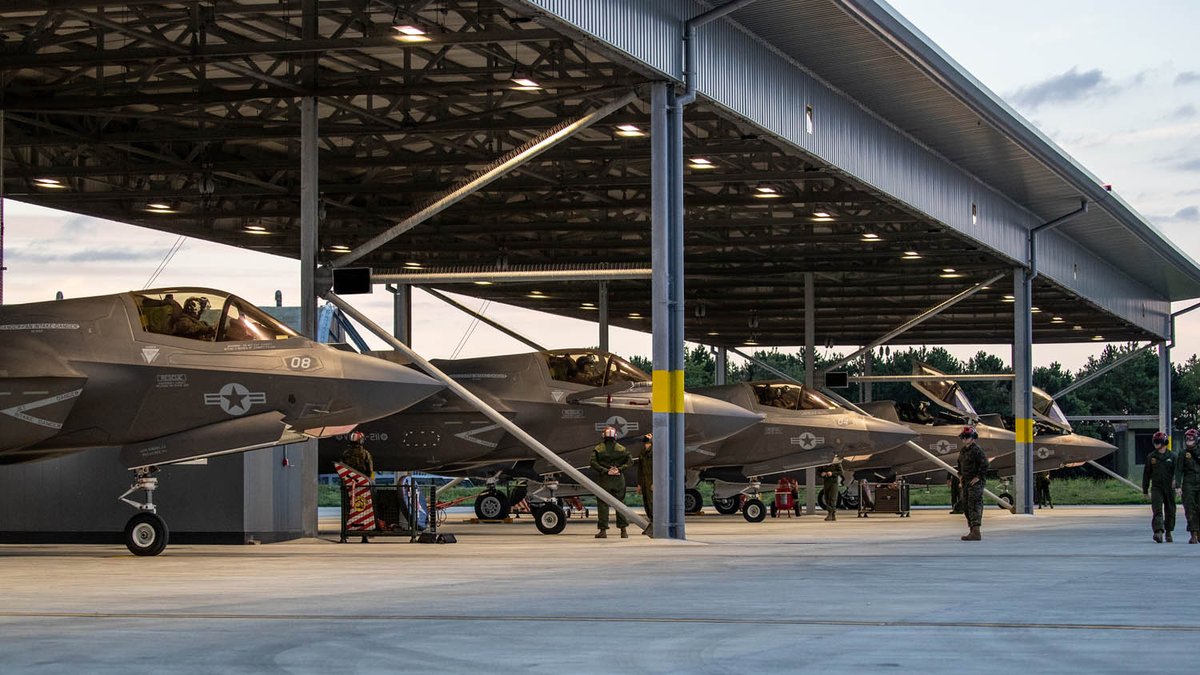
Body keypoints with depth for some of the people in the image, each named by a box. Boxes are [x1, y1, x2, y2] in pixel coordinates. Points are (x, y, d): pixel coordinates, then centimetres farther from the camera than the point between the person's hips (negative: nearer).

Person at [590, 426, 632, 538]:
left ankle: (603, 530, -2)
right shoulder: (621, 449, 5)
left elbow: (593, 463, -13)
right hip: (618, 479, 2)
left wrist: (605, 471, -12)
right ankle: (623, 530, 7)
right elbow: (630, 461, -1)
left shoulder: (598, 449, -2)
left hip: (603, 479, -2)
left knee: (603, 504, 2)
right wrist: (620, 469, -6)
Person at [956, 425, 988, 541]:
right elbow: (960, 463, 32)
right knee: (966, 506, 12)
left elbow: (984, 464, -21)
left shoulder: (977, 450, -14)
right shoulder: (963, 450, 14)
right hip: (966, 482, 10)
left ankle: (976, 533, -19)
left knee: (974, 506, -14)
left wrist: (978, 477, -18)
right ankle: (972, 530, 21)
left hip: (976, 482, -10)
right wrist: (960, 474, 20)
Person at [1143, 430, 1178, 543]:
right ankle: (1158, 532, -26)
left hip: (1169, 488, 0)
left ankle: (1168, 533, 24)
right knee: (1157, 510, -15)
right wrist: (1145, 489, 11)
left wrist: (1175, 480, -22)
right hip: (1156, 487, 0)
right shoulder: (1151, 457, 7)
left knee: (1170, 511, 8)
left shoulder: (1172, 456, 3)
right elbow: (1146, 473, 12)